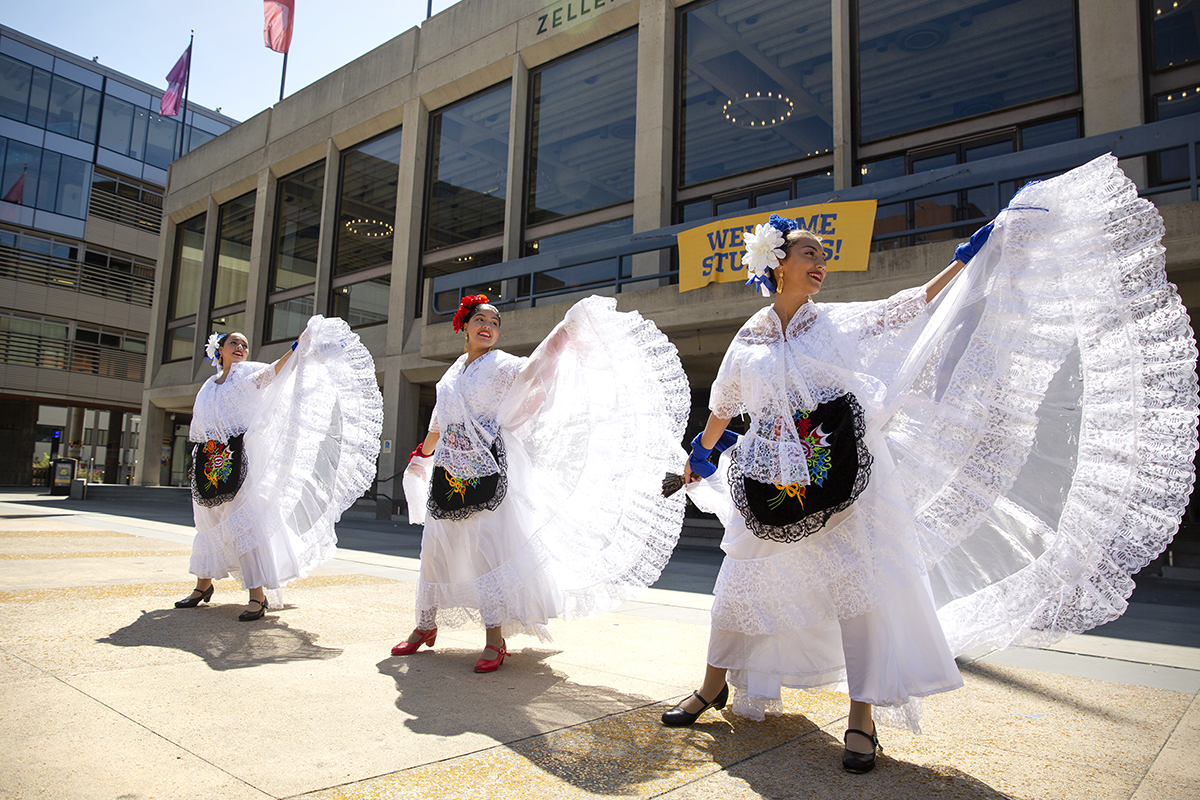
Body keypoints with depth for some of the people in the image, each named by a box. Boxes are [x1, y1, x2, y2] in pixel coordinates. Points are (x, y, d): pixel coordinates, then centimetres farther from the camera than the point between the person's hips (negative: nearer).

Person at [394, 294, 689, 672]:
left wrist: (565, 331, -27)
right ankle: (425, 626, 28)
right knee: (434, 547, 10)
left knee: (489, 547, -10)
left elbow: (532, 369, -16)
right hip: (448, 471, 6)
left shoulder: (500, 365, 2)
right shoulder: (452, 373, 16)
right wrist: (422, 454, 38)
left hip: (487, 470, -6)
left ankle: (495, 640, -3)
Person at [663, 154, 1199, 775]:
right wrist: (700, 455, 27)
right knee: (741, 579, 7)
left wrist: (972, 255, 4)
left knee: (859, 585, -5)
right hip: (770, 487, 1)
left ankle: (863, 718, 9)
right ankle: (714, 687, 27)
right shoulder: (747, 341, 6)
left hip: (842, 483, -1)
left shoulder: (840, 323, 5)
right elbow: (721, 408, 18)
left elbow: (917, 304, 6)